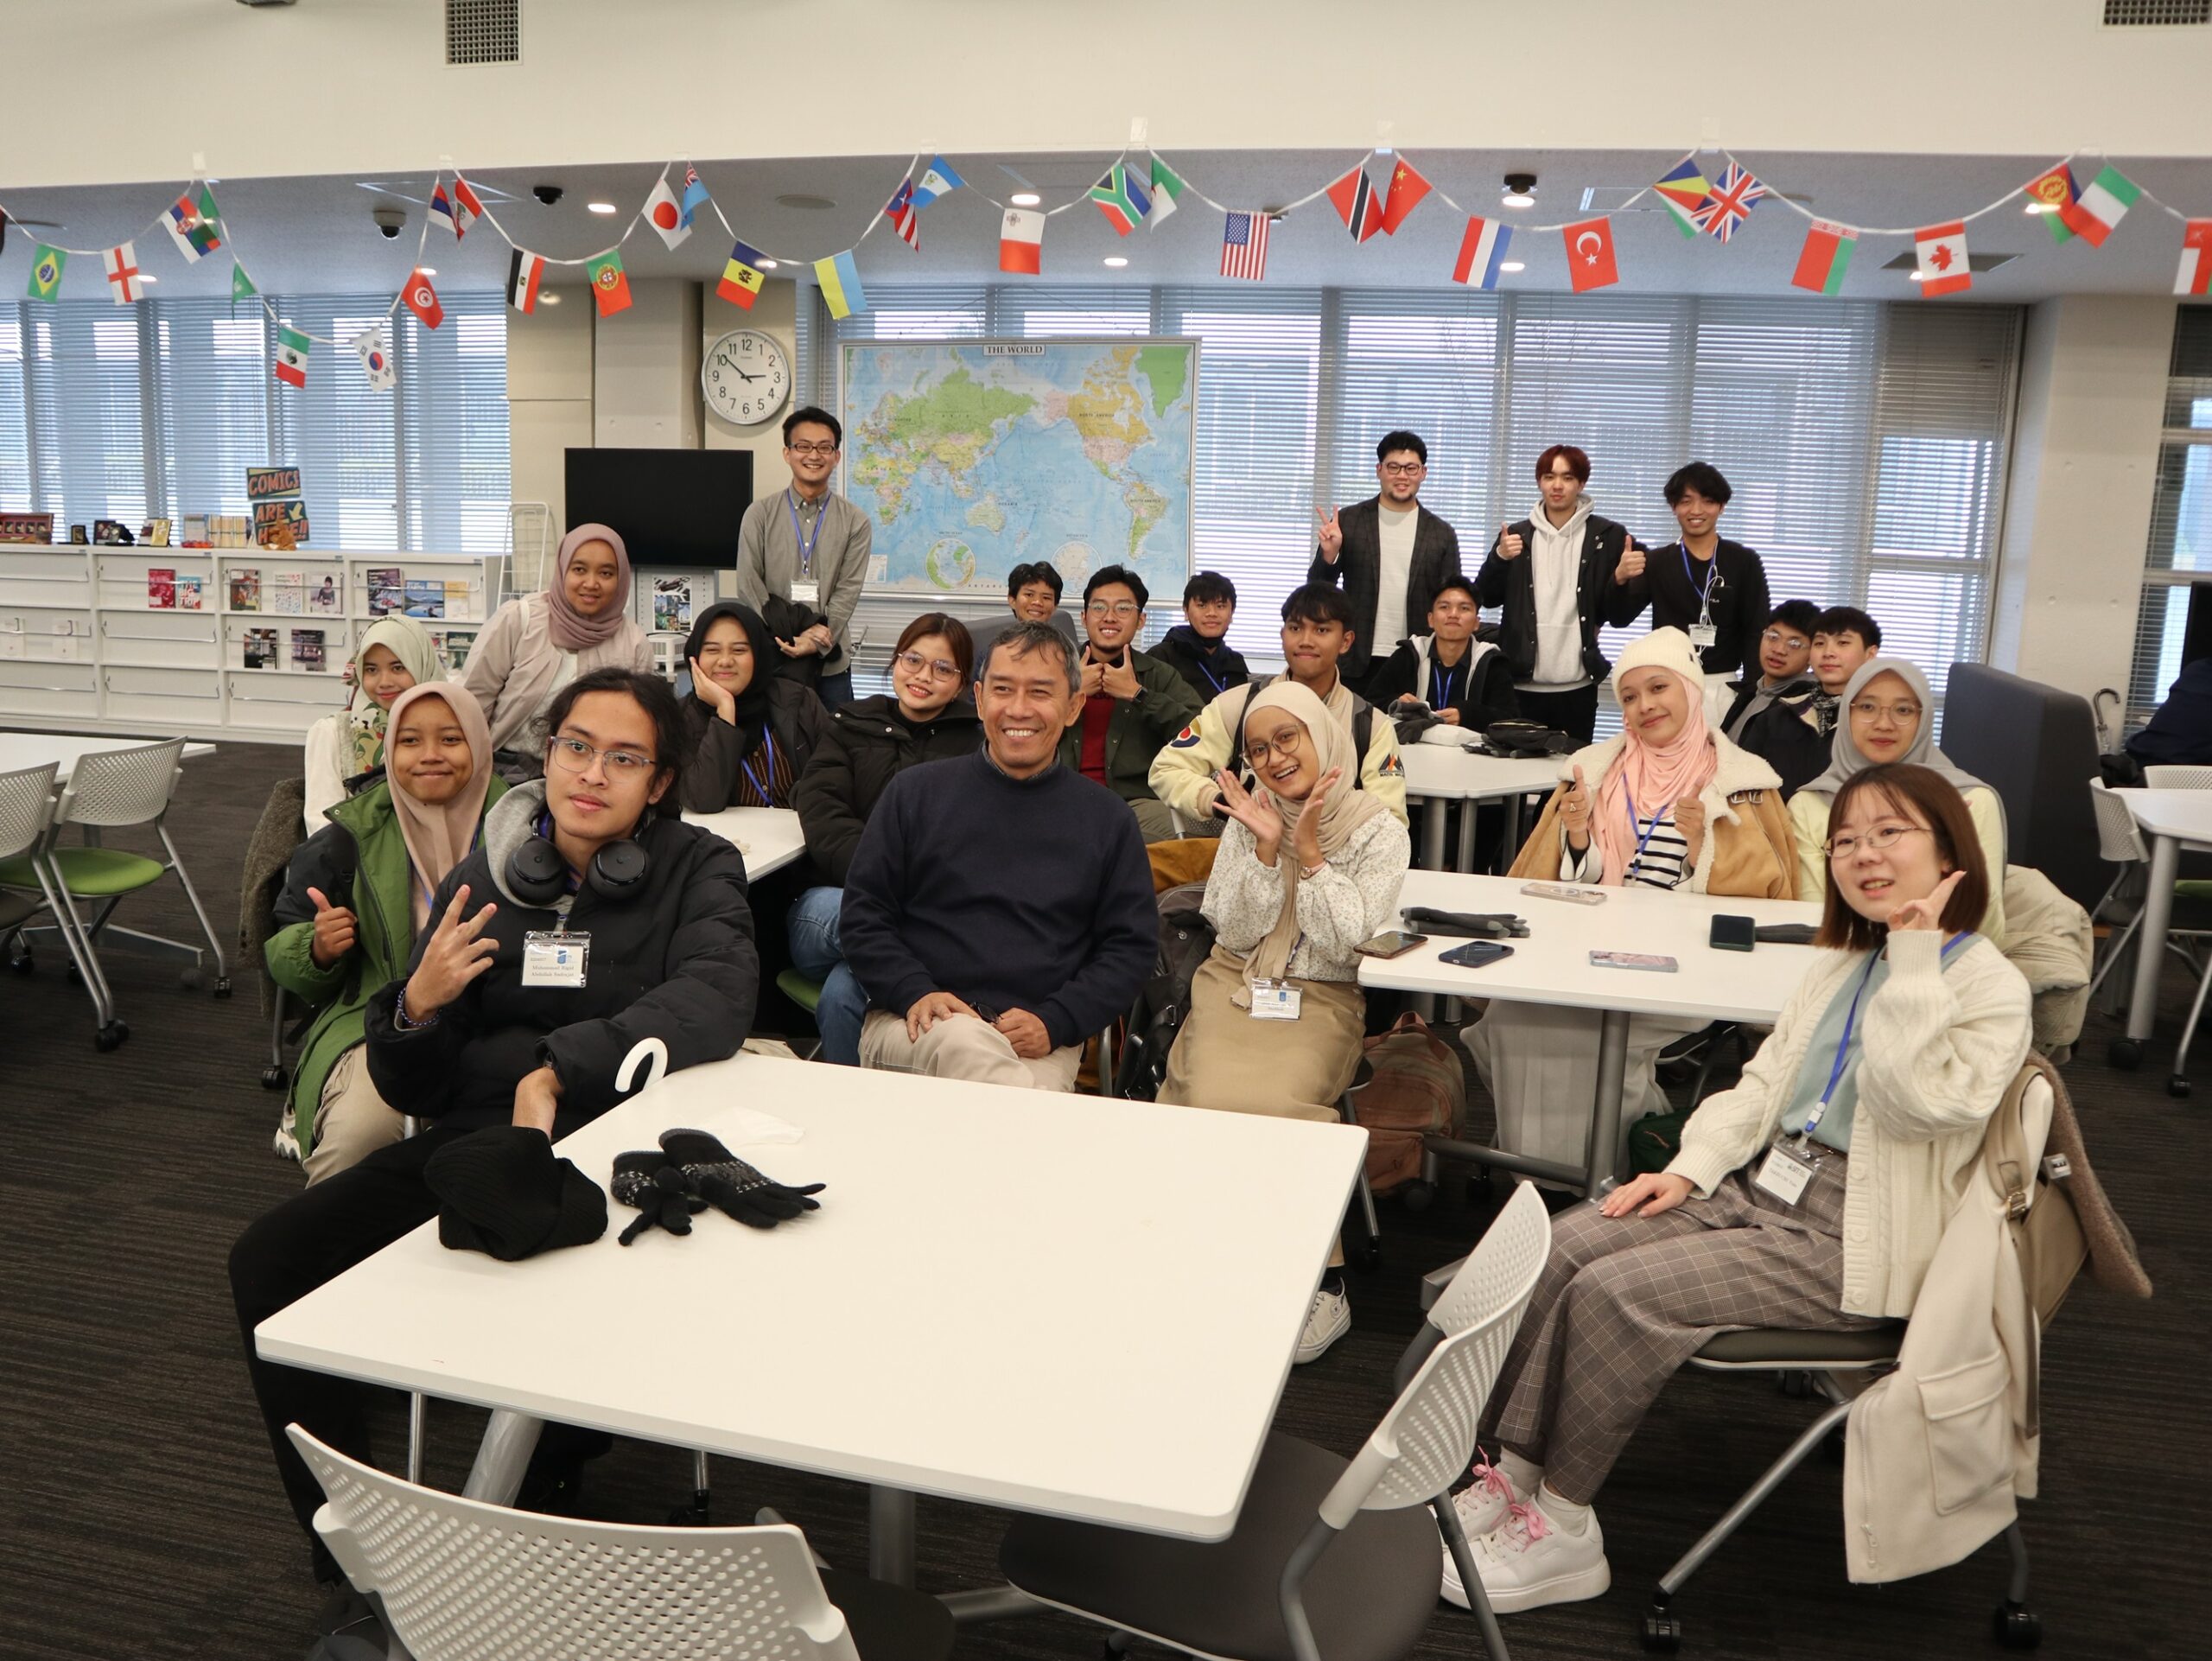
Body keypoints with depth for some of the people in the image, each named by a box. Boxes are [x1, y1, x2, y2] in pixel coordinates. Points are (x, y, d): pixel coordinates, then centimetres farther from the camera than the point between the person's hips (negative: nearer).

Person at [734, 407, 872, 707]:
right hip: (770, 659, 0)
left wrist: (816, 643, -15)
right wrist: (791, 635, -13)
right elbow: (749, 587, -1)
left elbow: (848, 592, -2)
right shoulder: (759, 515, 4)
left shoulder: (855, 522, 4)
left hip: (830, 662, 0)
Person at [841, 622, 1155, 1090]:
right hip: (912, 1029, 1)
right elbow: (863, 914, 10)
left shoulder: (1107, 819, 12)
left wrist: (1054, 1022, -7)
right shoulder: (916, 792, 11)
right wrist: (914, 993, -8)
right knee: (963, 1041, -34)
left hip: (1040, 1046, -1)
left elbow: (1131, 945, 9)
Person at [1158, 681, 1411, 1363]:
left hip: (1320, 1001, -2)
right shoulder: (1251, 818, 7)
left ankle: (1319, 1280, -11)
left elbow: (1345, 940, -10)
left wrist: (1309, 852, -14)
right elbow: (1237, 931, 1)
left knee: (1270, 1107, -28)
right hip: (1236, 985, 3)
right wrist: (1266, 851, -12)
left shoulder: (1379, 832, -1)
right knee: (1213, 1100, -26)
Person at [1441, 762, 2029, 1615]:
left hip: (1845, 1243, -7)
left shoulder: (1991, 987, -9)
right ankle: (1515, 1478, -7)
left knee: (1617, 1291, -23)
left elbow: (1917, 1105, -24)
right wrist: (1691, 1166, 0)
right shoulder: (1840, 965, 15)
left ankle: (1562, 1533, -8)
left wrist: (1915, 955, -21)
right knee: (1561, 1247, -13)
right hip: (1758, 1186, 8)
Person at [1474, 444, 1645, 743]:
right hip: (1521, 685, 1)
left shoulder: (1606, 537, 3)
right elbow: (1488, 597, 3)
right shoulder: (1518, 534, 10)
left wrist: (1622, 579, -16)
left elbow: (1617, 616, 4)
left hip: (1577, 688, -1)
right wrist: (1499, 558, -14)